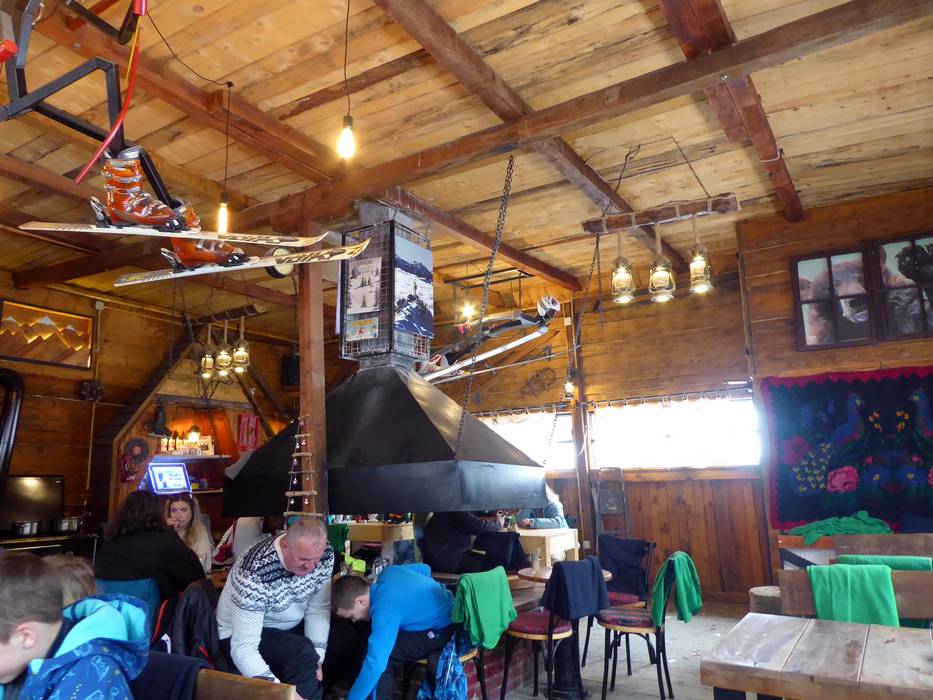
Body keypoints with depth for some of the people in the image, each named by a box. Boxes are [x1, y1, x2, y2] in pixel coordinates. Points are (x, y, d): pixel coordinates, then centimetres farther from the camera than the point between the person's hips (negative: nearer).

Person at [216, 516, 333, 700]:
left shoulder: (325, 555, -19)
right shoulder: (256, 574, -35)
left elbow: (318, 609, -10)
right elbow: (243, 647, -36)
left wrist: (317, 660, -22)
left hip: (290, 628, 6)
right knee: (304, 652, -31)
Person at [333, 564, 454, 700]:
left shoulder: (385, 610, -28)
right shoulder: (388, 572, -2)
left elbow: (375, 663, -32)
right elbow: (424, 568, 15)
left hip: (443, 632, -10)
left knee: (376, 652, -15)